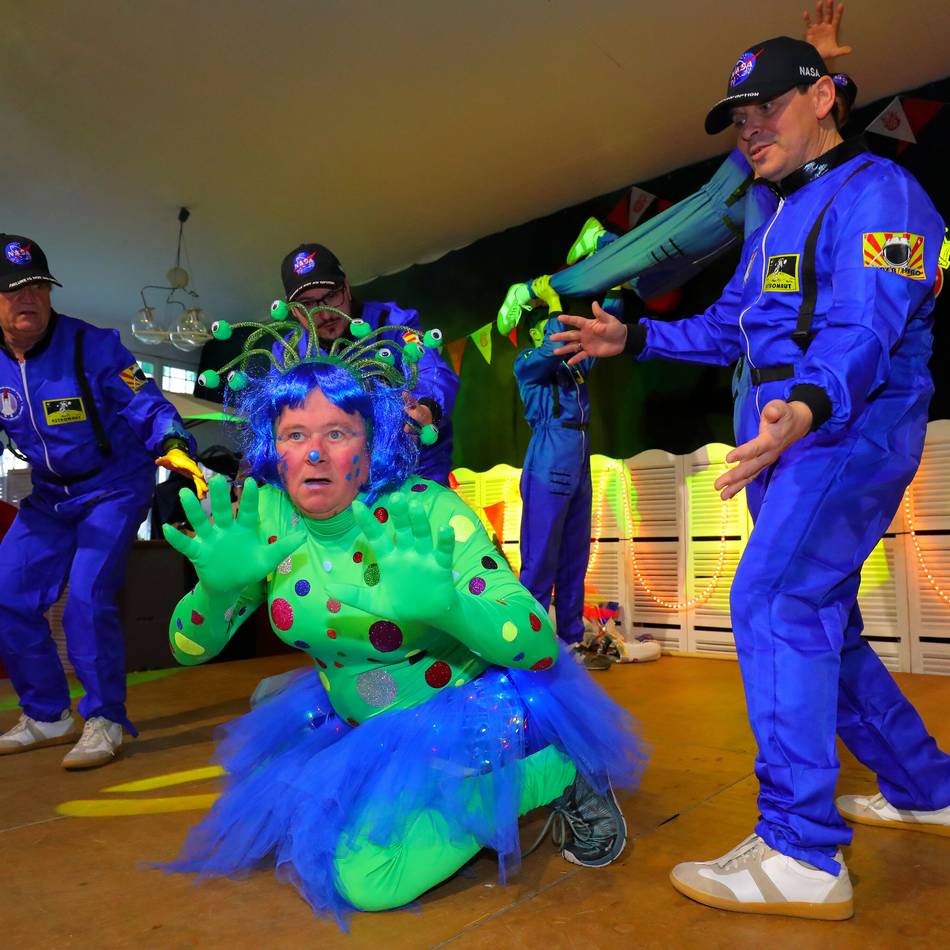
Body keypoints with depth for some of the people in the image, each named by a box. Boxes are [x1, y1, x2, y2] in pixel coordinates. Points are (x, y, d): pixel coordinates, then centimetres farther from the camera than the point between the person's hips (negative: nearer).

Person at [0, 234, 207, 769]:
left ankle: (104, 721, 2)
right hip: (49, 497, 6)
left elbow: (148, 406, -20)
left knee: (87, 598, -18)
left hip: (114, 488, -6)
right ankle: (47, 717, 23)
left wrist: (174, 446, -39)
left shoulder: (92, 346, -16)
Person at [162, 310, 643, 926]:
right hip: (356, 723, 6)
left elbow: (541, 645, -25)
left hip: (470, 706, -6)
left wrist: (444, 603, -45)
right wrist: (218, 584, -31)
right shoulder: (265, 516, -11)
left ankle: (557, 772, -1)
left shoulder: (428, 511, -24)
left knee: (368, 875, -18)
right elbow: (190, 648, -8)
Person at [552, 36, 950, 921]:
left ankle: (803, 855, -14)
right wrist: (632, 338, 15)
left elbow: (865, 328, -24)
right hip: (785, 436, 10)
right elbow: (724, 329, 24)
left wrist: (807, 404, -43)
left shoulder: (874, 192, -8)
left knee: (774, 602, -21)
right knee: (818, 621, 14)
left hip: (847, 428, -10)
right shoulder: (773, 222, 22)